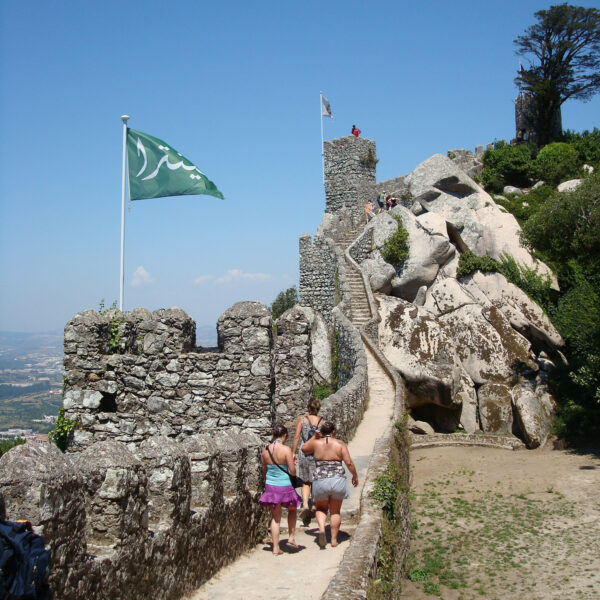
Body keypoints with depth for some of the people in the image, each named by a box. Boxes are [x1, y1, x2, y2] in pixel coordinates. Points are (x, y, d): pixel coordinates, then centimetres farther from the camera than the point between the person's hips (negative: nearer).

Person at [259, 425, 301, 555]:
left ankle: (276, 548, 15)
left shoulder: (265, 450, -1)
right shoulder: (286, 450, -17)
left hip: (270, 486, 4)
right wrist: (292, 460, 5)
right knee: (292, 509, 25)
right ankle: (291, 538, 22)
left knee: (275, 517, 15)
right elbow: (293, 471, -16)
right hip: (284, 487, -4)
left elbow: (264, 470, 9)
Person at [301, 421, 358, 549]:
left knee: (321, 509, 19)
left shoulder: (316, 443, 1)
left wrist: (314, 436, 17)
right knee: (335, 511, 15)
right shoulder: (340, 444, -2)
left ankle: (321, 529, -7)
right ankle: (334, 540, 13)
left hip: (320, 481, 0)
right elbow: (349, 462, -7)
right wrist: (355, 476, 8)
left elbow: (304, 449, 20)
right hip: (337, 480, 0)